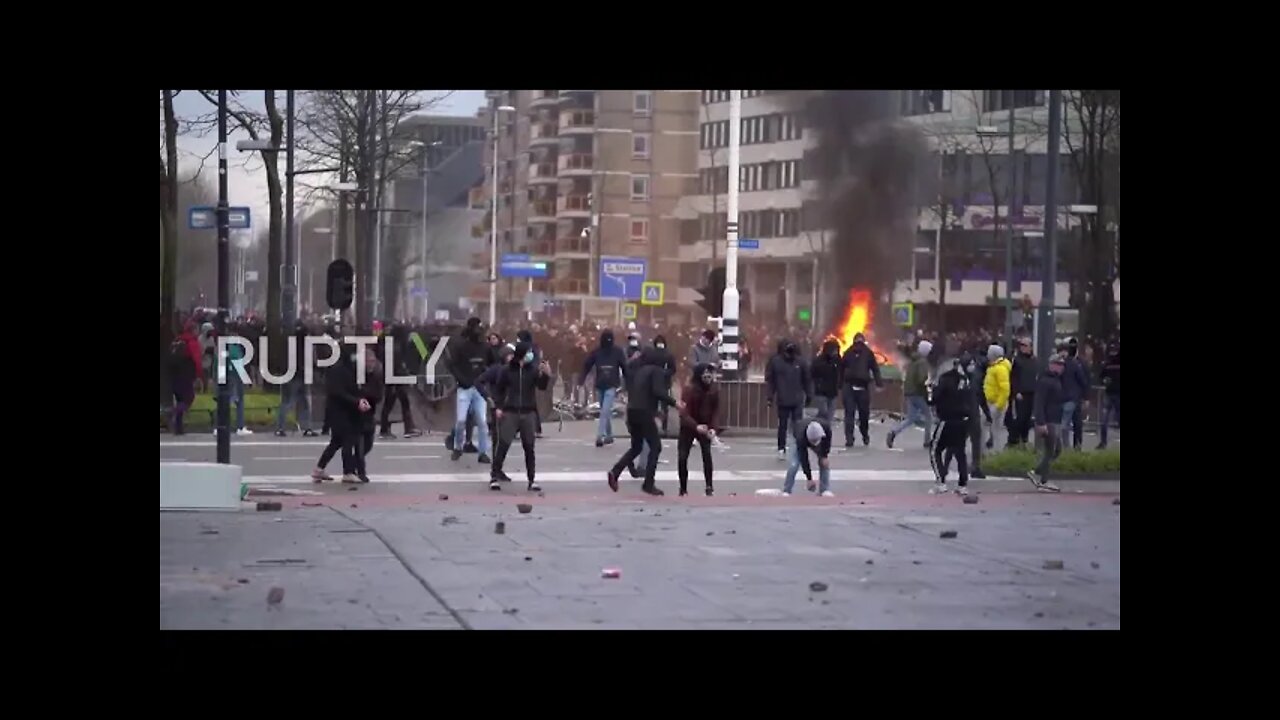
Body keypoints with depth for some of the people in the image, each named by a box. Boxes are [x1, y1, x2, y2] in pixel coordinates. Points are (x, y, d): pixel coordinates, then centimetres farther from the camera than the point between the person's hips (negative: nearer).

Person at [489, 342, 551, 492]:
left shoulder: (532, 371, 3)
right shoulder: (507, 371, 1)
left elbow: (542, 386, -10)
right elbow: (499, 389, 9)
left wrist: (546, 375, -28)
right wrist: (498, 407, -1)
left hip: (528, 413, 1)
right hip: (510, 412, -1)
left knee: (529, 447, 4)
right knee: (503, 444, -6)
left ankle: (531, 480, 8)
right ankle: (495, 477, -1)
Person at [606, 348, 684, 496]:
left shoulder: (639, 371, 19)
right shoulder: (657, 371, -3)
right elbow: (658, 392, -18)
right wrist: (674, 402, -15)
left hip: (632, 411, 7)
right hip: (644, 413, -7)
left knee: (636, 447, 20)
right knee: (655, 446, 2)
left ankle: (615, 472, 2)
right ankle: (648, 484, -3)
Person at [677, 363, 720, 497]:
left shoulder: (714, 391, -10)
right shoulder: (689, 390, -22)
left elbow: (716, 411, -5)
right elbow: (684, 413, -28)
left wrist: (713, 428, -22)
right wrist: (696, 426, -43)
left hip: (705, 427, 2)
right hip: (688, 427, -2)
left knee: (707, 454, -16)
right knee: (682, 457, -4)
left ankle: (709, 486, -8)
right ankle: (683, 488, 11)